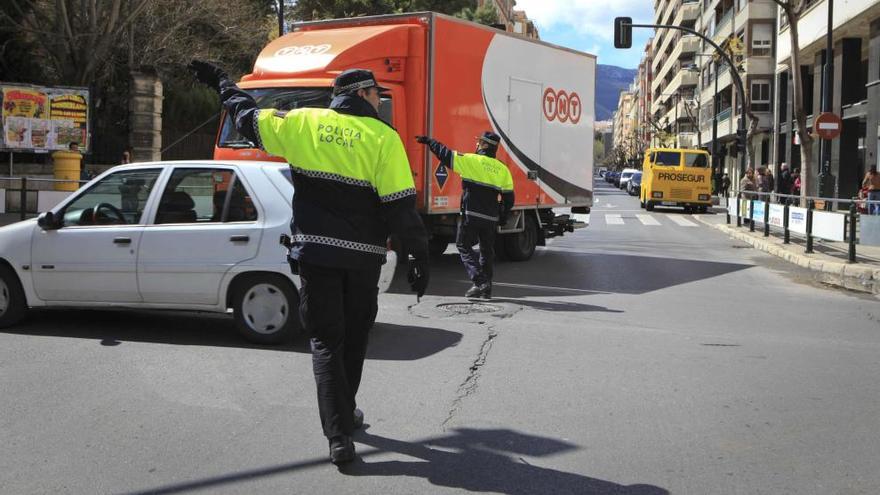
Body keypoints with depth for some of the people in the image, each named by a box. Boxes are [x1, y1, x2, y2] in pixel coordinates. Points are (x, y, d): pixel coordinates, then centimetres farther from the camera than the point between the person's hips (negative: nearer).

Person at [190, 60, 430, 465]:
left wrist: (221, 82, 32)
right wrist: (419, 256, -2)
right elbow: (401, 204, -9)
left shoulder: (304, 123, 1)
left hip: (315, 250, 1)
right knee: (354, 337, 19)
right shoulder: (383, 138, -6)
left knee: (326, 341, 4)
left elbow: (249, 118, 14)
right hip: (363, 254, 0)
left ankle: (339, 435, -6)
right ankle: (345, 415, 35)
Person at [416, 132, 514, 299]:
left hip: (471, 215, -5)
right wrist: (503, 217, 21)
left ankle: (479, 281, -8)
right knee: (487, 251, 14)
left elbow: (446, 155, -5)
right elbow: (508, 197, 9)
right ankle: (486, 289, 17)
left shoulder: (471, 160, -7)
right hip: (491, 218, 5)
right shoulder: (502, 169, 8)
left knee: (464, 245, 6)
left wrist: (429, 141, 8)